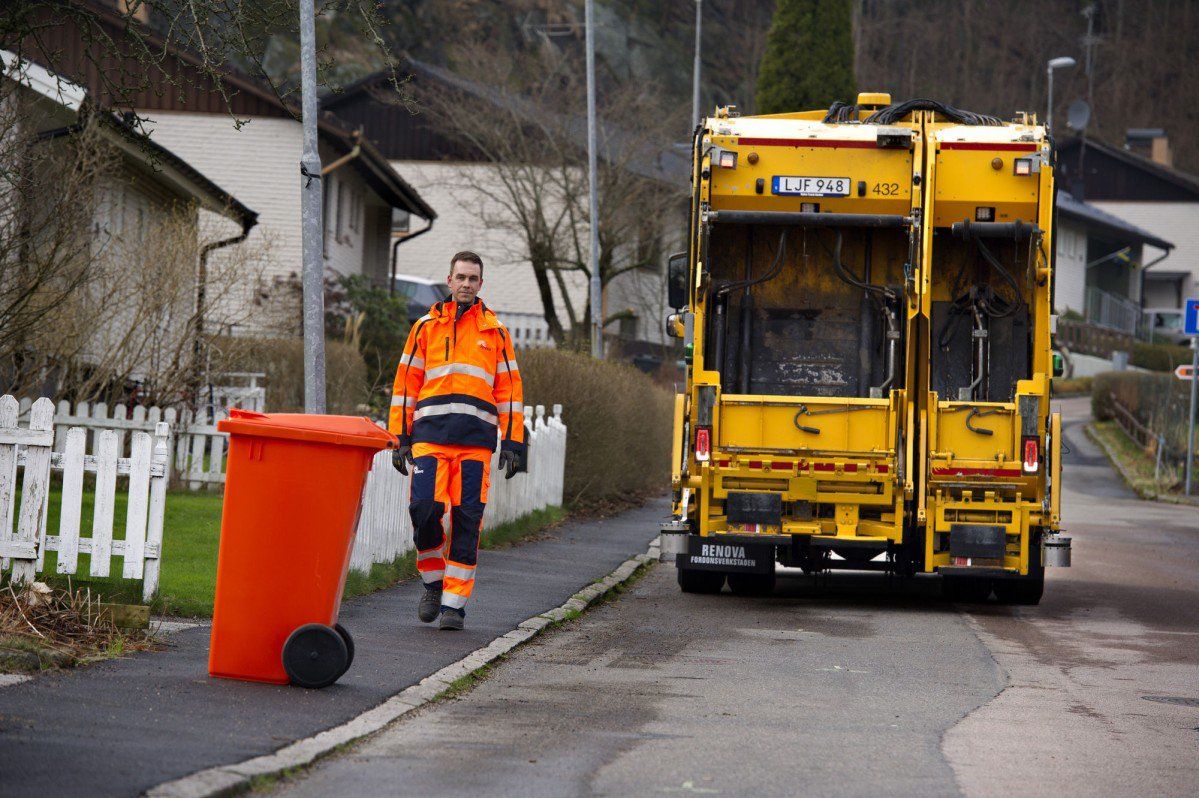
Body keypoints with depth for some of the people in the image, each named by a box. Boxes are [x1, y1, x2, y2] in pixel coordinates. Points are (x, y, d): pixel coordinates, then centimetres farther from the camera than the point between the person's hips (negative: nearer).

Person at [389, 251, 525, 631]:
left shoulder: (495, 332, 14)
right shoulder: (425, 327, 13)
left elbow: (510, 389, 13)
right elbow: (405, 383, 13)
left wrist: (512, 442, 5)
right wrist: (400, 437, 6)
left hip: (476, 441, 0)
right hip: (430, 436, 0)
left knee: (467, 521, -3)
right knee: (424, 509, -13)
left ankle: (455, 602, 2)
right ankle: (433, 583, 11)